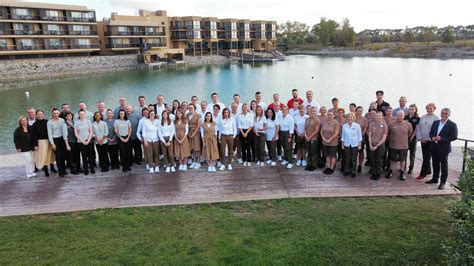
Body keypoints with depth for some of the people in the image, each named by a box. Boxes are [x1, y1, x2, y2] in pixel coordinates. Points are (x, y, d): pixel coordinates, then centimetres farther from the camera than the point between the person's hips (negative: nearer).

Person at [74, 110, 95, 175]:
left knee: (90, 155, 2)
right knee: (84, 156, 3)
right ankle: (86, 169, 9)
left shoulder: (88, 121, 3)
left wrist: (88, 140, -8)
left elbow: (91, 132, 1)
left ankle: (92, 168, 12)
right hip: (81, 142, 0)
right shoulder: (76, 122, 2)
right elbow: (76, 133, 0)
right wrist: (82, 141, -7)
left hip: (89, 141, 0)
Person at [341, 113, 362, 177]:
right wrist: (342, 144, 9)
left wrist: (360, 145, -2)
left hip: (355, 145, -2)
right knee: (347, 158, 8)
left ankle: (353, 171, 14)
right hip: (347, 144, 2)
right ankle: (347, 170, 21)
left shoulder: (357, 126, -4)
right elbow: (343, 136, 8)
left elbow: (359, 136, 0)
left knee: (354, 159, 3)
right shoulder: (344, 126, 1)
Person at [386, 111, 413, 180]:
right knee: (392, 159, 12)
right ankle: (390, 171, 28)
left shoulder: (408, 125, -6)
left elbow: (410, 133, 10)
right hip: (393, 145, 0)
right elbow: (388, 133, 9)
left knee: (402, 160, 8)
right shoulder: (391, 124, -6)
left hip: (403, 146, 0)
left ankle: (402, 173, 22)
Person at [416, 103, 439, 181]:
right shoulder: (422, 117, 8)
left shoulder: (436, 118, -5)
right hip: (423, 140, 5)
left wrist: (428, 139, -11)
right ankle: (428, 171, 28)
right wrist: (420, 138, 0)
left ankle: (422, 174, -3)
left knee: (427, 158, -5)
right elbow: (418, 128, 9)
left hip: (431, 141, -5)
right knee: (425, 157, 12)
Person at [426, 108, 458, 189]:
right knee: (435, 164, 16)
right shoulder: (435, 122, 8)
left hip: (444, 148, -5)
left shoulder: (452, 125, -9)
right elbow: (431, 132, 14)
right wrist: (432, 137, -8)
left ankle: (443, 182, 11)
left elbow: (454, 137, -13)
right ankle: (435, 179, 30)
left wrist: (441, 139, -20)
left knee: (444, 165, 3)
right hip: (435, 147, 6)